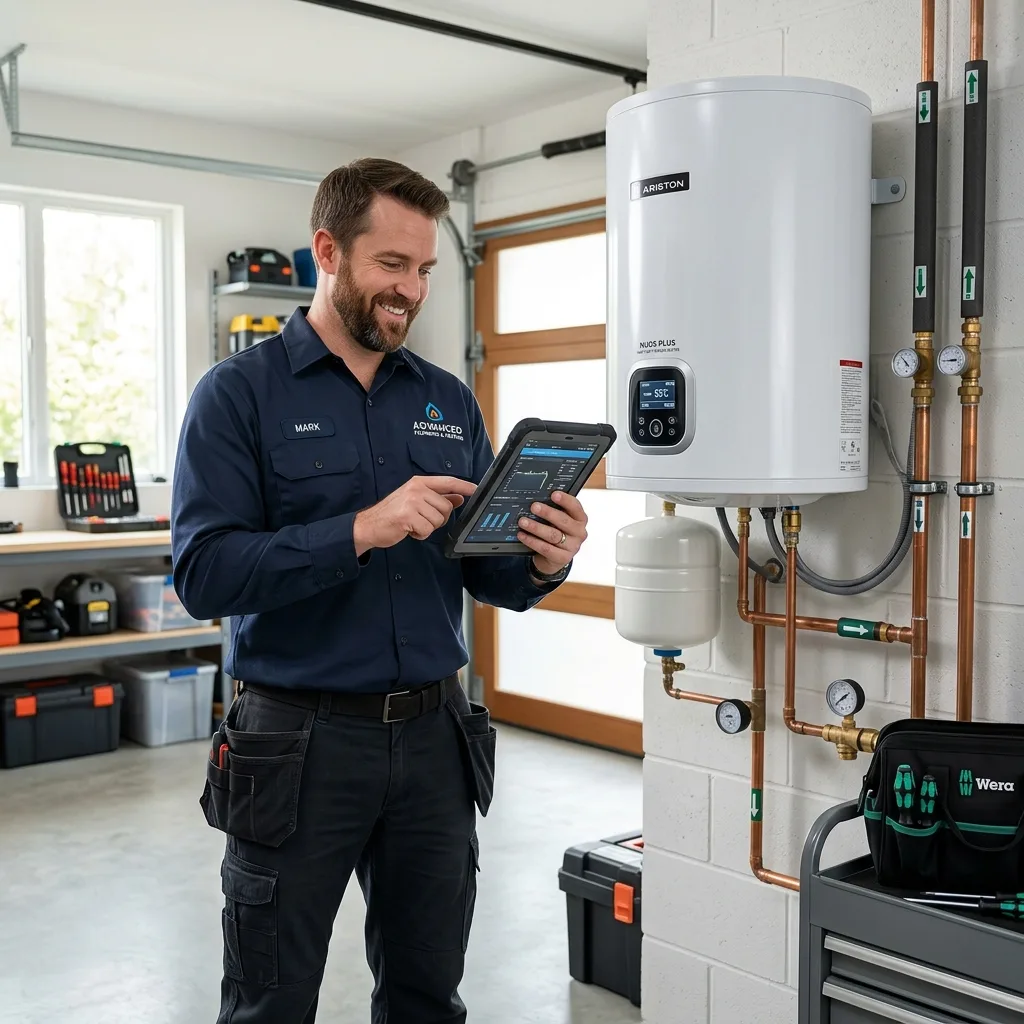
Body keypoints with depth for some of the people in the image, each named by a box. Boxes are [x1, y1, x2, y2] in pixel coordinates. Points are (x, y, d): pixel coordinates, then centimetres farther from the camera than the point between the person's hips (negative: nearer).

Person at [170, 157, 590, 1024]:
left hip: (435, 734, 4)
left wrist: (542, 565, -13)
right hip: (299, 741, -4)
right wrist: (363, 531, -26)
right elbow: (205, 573, -16)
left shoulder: (449, 401, 8)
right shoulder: (240, 393, -5)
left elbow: (488, 576, 9)